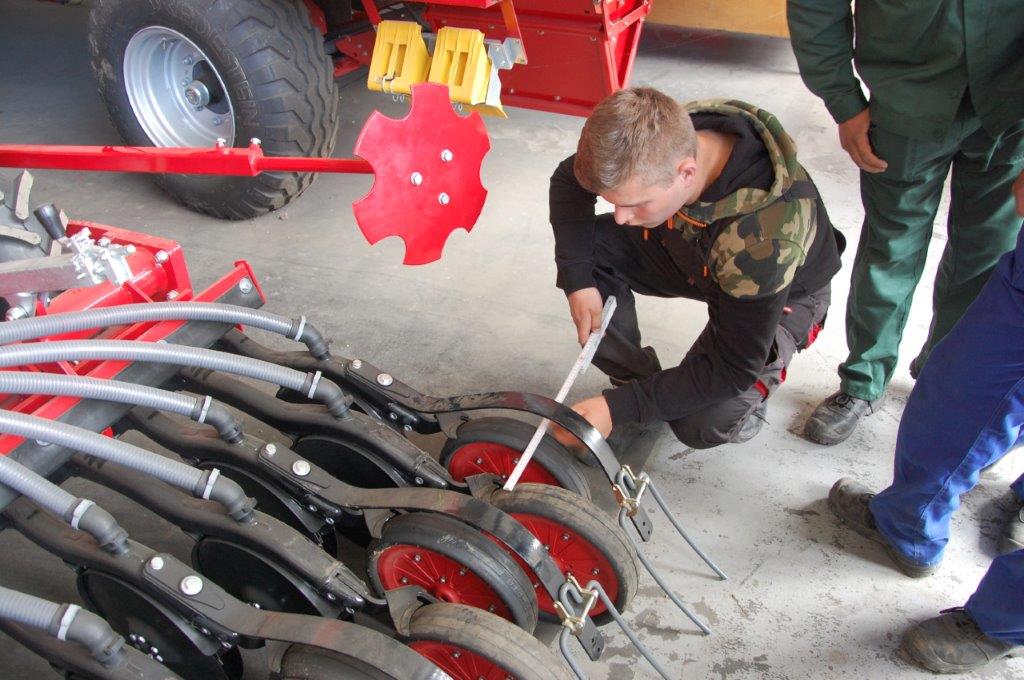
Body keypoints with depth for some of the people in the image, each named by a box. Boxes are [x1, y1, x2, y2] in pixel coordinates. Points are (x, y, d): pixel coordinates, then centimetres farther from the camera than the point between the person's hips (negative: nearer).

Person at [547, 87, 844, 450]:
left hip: (784, 293, -5)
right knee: (587, 248, -19)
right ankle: (633, 379, 1)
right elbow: (568, 179, -8)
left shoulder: (765, 236, -44)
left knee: (701, 426, -26)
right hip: (694, 256, 6)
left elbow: (732, 369, -33)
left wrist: (618, 408, -35)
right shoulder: (660, 142, -29)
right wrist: (577, 279, -20)